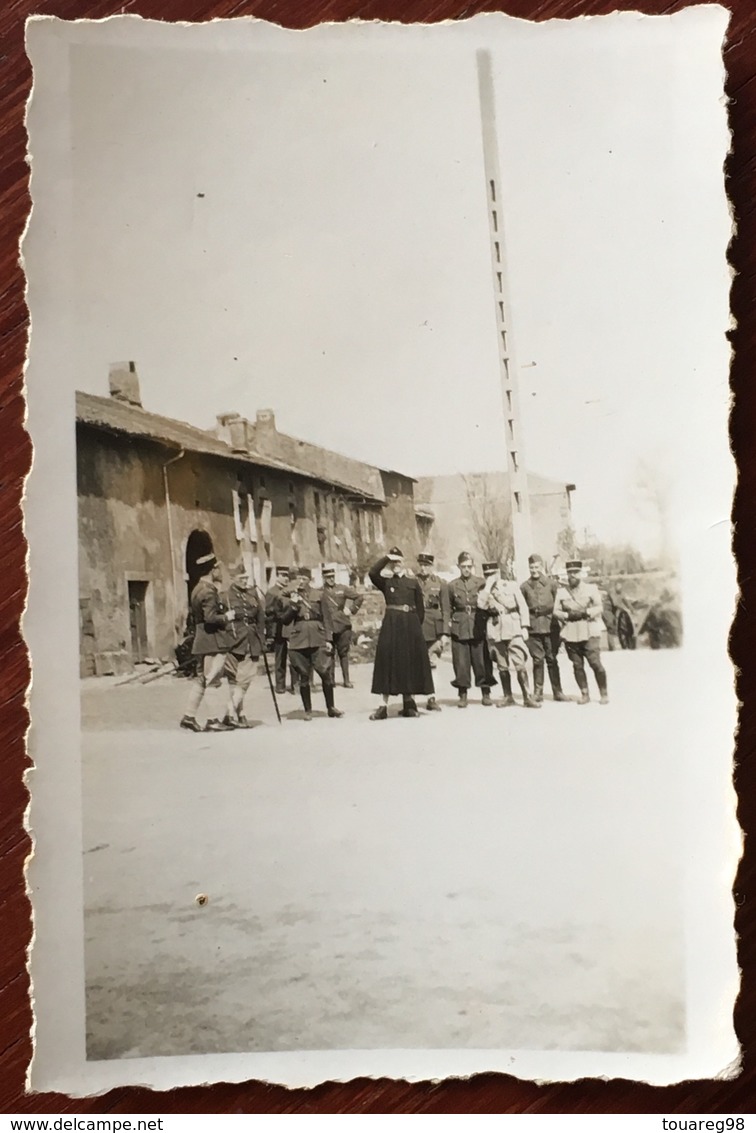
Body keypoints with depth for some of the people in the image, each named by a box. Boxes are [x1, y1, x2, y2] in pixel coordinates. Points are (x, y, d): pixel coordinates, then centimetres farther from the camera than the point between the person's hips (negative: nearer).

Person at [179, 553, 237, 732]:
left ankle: (189, 716, 16)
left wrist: (225, 616, 16)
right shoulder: (209, 591, -17)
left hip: (201, 641, 10)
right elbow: (210, 617, -26)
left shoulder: (198, 589, 14)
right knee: (213, 681, -5)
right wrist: (227, 617, -9)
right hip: (214, 642, -10)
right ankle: (213, 720, -2)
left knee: (201, 679, 14)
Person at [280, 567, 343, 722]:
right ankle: (307, 710, 15)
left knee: (326, 673, -5)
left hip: (318, 640, 0)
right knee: (303, 677, 4)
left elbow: (326, 618, 7)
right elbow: (285, 620, 5)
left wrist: (328, 639, 0)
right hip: (298, 642, 1)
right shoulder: (290, 597, 8)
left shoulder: (319, 595, 7)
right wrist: (293, 605, -9)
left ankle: (330, 707, 10)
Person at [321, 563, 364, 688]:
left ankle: (346, 680, 10)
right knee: (330, 654, 4)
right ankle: (331, 679, 11)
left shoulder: (342, 588, 4)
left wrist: (352, 610, 1)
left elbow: (360, 597, 7)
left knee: (344, 653, 5)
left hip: (343, 626, 1)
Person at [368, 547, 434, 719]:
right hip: (391, 625, -1)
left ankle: (409, 702, 16)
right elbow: (372, 573, -12)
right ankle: (384, 706, -4)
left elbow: (420, 608, 10)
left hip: (411, 624, 1)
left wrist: (416, 626, 3)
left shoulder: (413, 582, 11)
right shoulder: (385, 582, 8)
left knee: (411, 661, 4)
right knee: (389, 661, -5)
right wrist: (387, 558, -10)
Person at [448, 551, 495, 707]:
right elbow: (448, 608, 9)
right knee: (461, 662, 1)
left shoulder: (481, 583, 4)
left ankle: (486, 693, 13)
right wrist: (446, 630, 1)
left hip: (478, 628, 0)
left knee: (482, 661, 2)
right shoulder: (452, 585, 7)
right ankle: (463, 695, 10)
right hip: (459, 629, 1)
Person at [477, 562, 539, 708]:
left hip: (513, 629, -2)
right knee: (502, 666, 6)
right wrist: (488, 586, -10)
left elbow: (523, 606, 4)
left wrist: (524, 627, -4)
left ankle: (527, 696, -5)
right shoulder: (484, 591, 9)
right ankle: (508, 697, 16)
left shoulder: (511, 585, 6)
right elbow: (481, 605, -13)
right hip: (495, 631, 2)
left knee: (520, 664, -9)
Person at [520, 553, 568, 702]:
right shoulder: (524, 586, 6)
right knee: (537, 660, 1)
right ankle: (537, 693, 7)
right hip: (533, 627, 0)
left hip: (550, 626, 0)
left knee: (552, 659, 5)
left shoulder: (552, 583, 3)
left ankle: (557, 691, 12)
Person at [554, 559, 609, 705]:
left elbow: (599, 607, 0)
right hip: (570, 634, 3)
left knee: (595, 663, -9)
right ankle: (584, 694, 14)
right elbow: (556, 611, 7)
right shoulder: (561, 591, 11)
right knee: (577, 665, 3)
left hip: (590, 632, -2)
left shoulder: (591, 588, 6)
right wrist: (568, 615, -10)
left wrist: (585, 613, -14)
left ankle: (604, 694, 3)